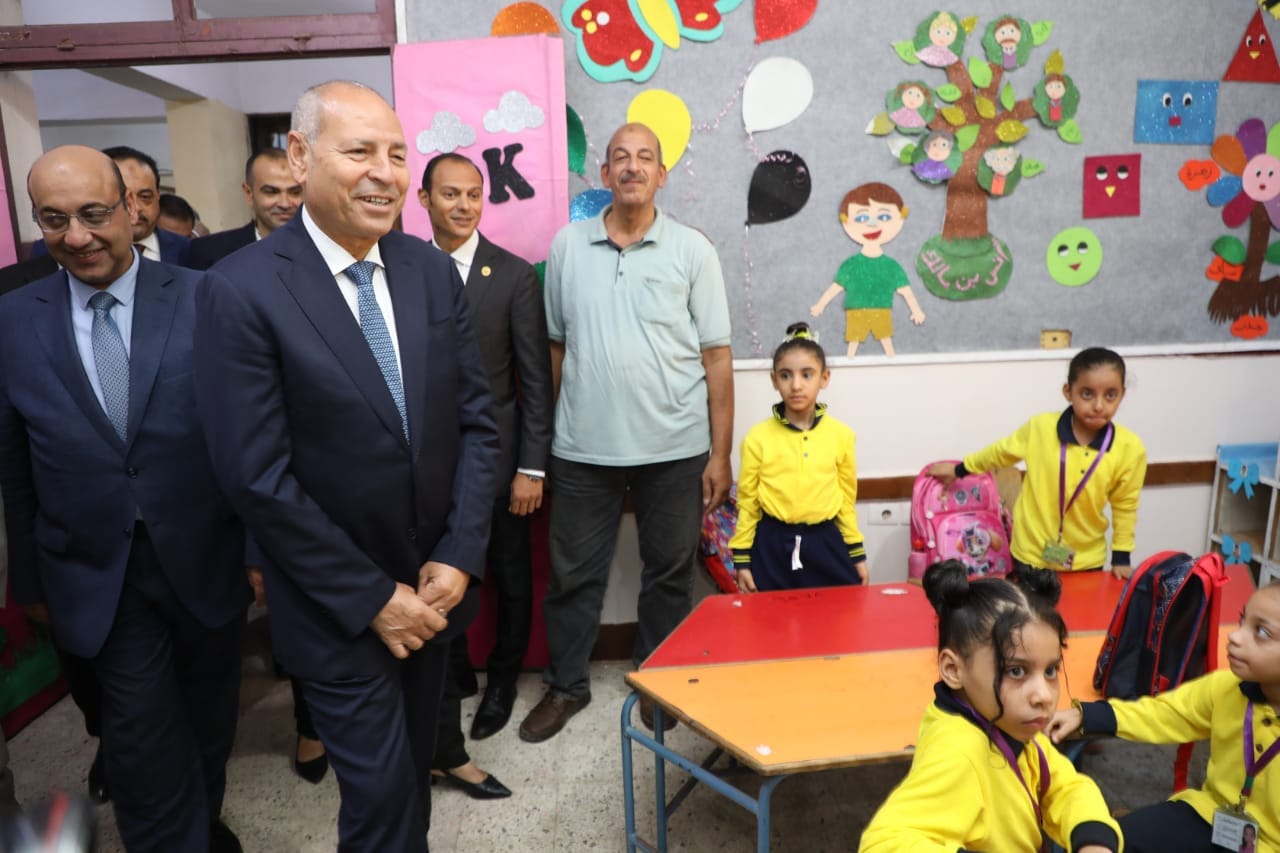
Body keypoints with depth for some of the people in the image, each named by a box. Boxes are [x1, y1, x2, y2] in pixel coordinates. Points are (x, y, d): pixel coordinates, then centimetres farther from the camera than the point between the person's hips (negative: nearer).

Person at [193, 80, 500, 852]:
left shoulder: (435, 272, -1)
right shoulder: (241, 291, -16)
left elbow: (477, 422, 0)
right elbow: (257, 476, -17)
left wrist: (458, 558, -8)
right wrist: (372, 598, -14)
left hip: (435, 584, 5)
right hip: (338, 607, -4)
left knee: (416, 768, 23)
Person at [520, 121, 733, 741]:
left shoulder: (692, 250, 0)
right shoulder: (568, 245, 5)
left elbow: (716, 357, -1)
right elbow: (554, 345, 8)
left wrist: (720, 454, -4)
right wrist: (544, 434, 5)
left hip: (675, 449, -1)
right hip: (582, 449, 1)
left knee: (669, 573, 12)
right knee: (573, 573, 11)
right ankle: (566, 684, 31)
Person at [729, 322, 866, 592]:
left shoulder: (841, 435, 0)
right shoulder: (758, 437, -5)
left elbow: (846, 498, 7)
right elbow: (747, 501, 0)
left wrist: (857, 553, 10)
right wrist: (742, 559, 1)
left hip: (825, 543, 1)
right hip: (773, 546, -1)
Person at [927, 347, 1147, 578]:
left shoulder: (1130, 449, -13)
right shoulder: (1040, 428, -16)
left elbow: (1125, 506, 0)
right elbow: (1001, 452, 3)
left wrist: (1121, 556, 4)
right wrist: (960, 469, 13)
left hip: (1086, 561, 1)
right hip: (1030, 555, -1)